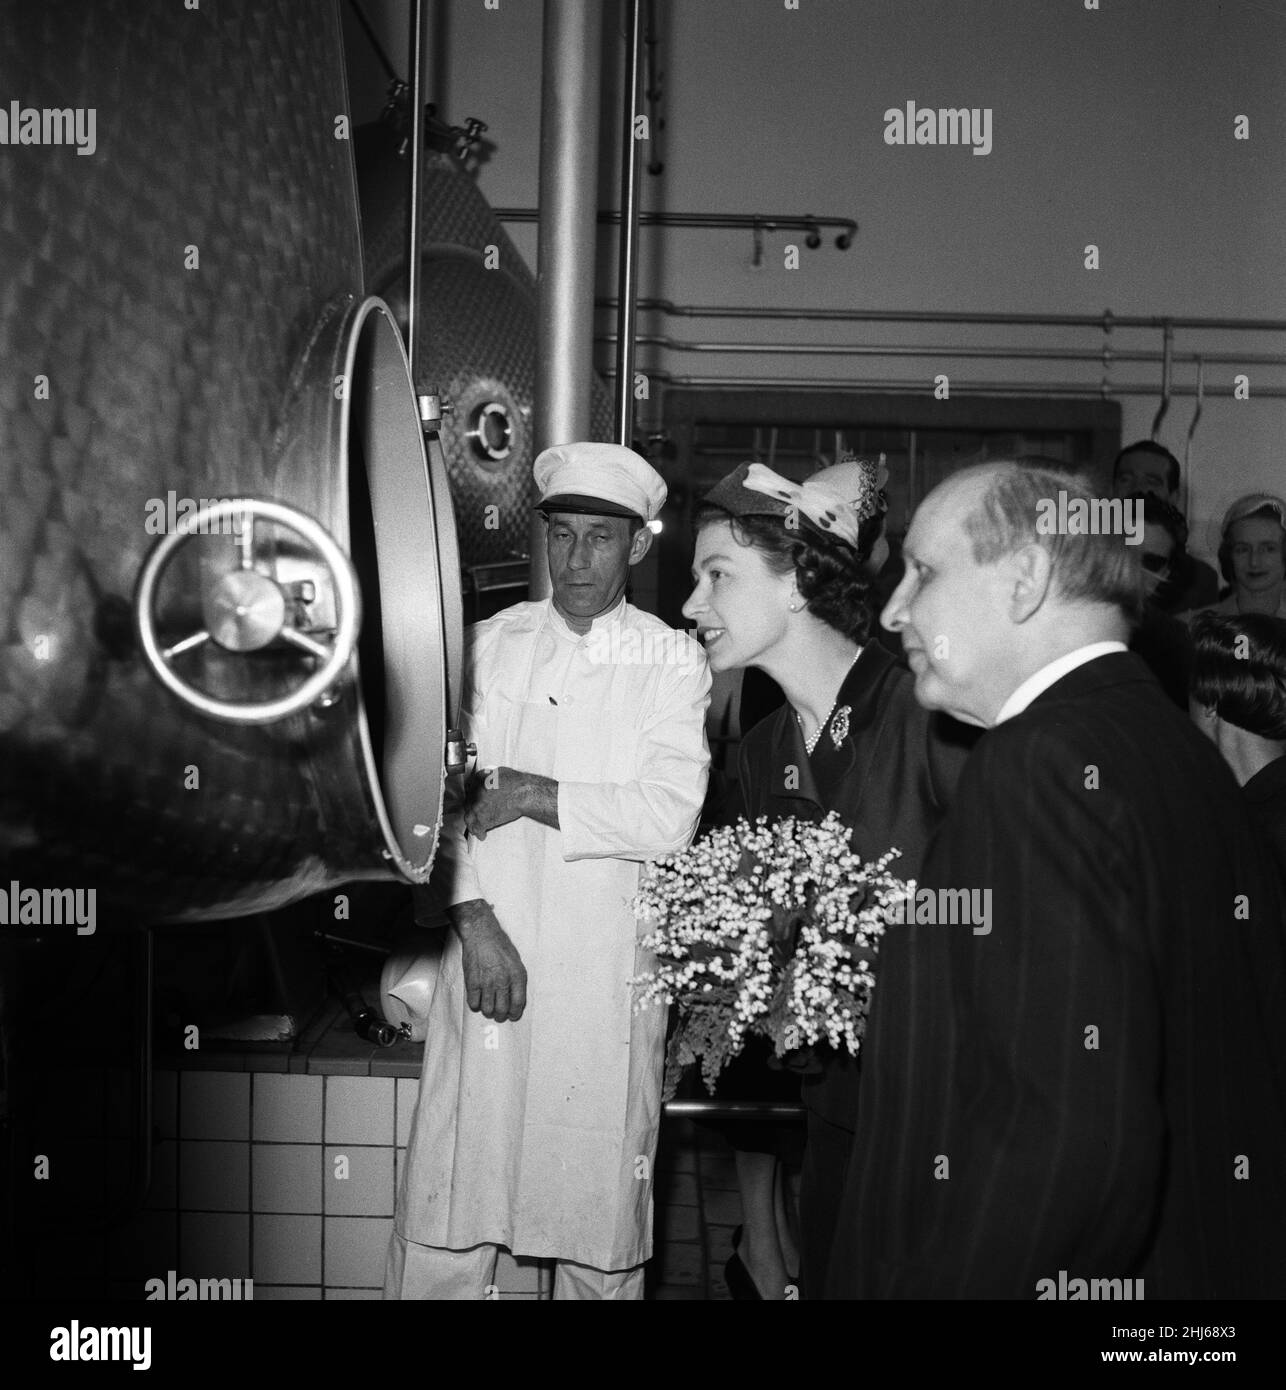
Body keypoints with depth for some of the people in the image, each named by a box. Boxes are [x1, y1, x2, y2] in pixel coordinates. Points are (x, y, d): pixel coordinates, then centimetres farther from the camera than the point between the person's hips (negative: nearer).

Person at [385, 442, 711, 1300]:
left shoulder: (674, 663, 3)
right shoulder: (492, 643, 9)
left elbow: (670, 816, -8)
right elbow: (451, 791, 2)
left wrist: (534, 795, -9)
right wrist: (475, 920, -9)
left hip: (609, 965, -1)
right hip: (489, 947, 2)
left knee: (601, 1198, 7)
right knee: (451, 1198, 3)